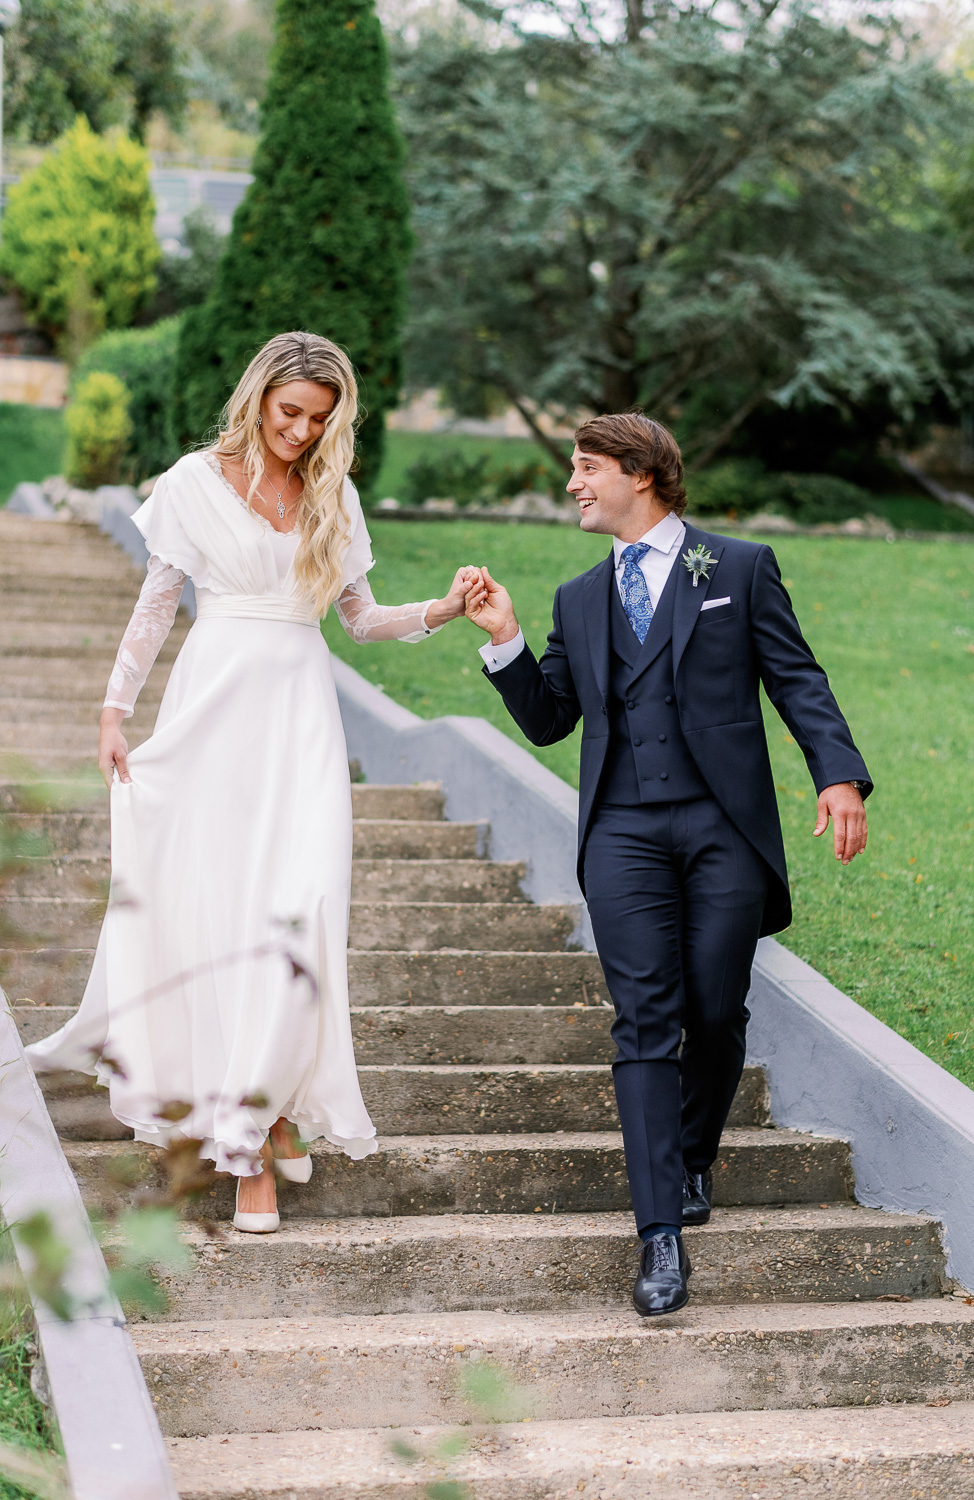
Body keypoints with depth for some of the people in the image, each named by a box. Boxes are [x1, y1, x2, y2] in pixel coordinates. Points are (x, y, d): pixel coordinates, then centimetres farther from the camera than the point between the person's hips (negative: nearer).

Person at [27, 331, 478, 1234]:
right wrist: (114, 709, 3)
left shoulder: (333, 495, 12)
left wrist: (439, 613, -1)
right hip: (214, 706, -2)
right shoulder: (197, 482, 4)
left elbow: (359, 618, 15)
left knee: (300, 902, -10)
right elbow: (154, 606, 7)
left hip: (299, 709, 2)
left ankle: (272, 1105, 1)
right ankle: (251, 1145, 1)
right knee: (213, 900, -4)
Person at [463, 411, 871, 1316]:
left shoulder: (741, 569, 7)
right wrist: (503, 638, 3)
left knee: (716, 1016, 2)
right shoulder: (579, 601, 18)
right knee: (645, 1025, -6)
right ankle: (661, 1234, -9)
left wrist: (839, 774, -12)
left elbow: (797, 680, 2)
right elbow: (546, 720, 17)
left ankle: (692, 1161, 30)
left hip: (724, 827, -2)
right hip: (624, 833, 2)